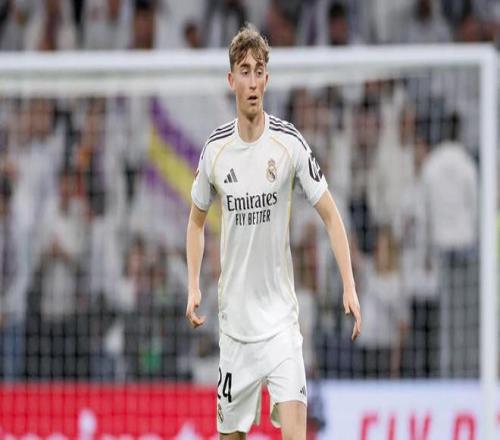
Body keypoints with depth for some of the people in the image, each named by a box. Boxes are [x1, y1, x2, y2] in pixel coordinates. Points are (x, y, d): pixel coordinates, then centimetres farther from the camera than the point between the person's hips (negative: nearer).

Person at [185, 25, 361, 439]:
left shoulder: (290, 143, -7)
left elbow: (331, 215, -2)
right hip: (234, 319, 3)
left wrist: (349, 288, -11)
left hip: (280, 317, -3)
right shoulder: (215, 150, 1)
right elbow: (197, 221, 17)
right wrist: (193, 286, 5)